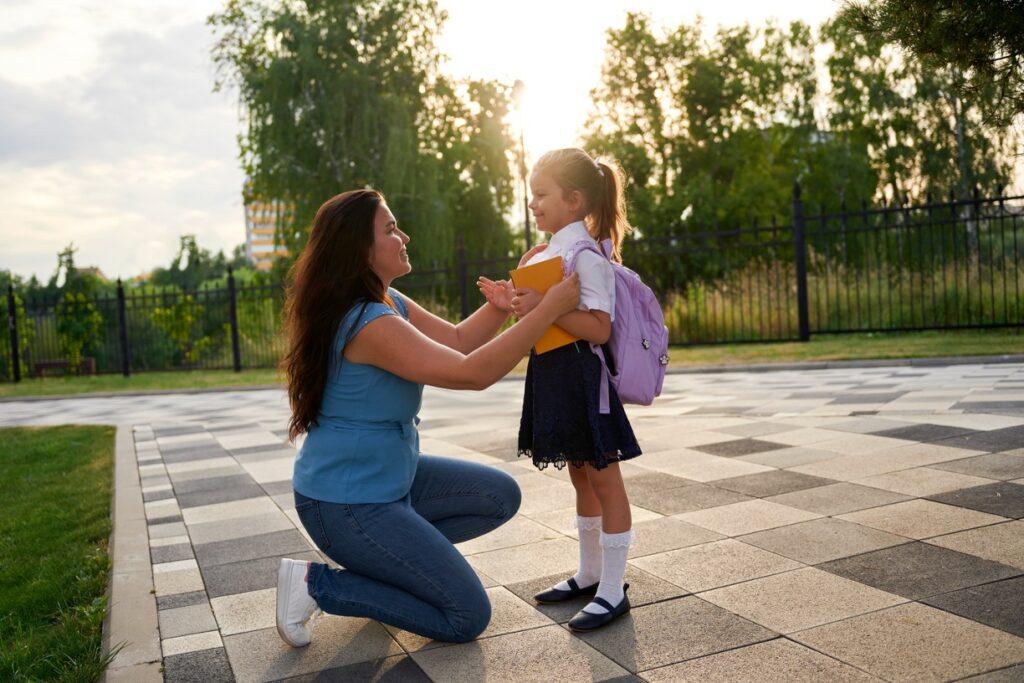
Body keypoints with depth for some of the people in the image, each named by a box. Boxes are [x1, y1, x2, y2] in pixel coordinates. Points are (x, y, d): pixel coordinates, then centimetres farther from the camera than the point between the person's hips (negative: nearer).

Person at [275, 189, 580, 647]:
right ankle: (315, 583, -1)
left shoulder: (389, 303, 4)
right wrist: (550, 308, -26)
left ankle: (380, 558, 14)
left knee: (501, 496, 14)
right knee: (468, 618, -6)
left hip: (389, 478, 10)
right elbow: (474, 372, -30)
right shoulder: (370, 323, -27)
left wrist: (505, 302, -6)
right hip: (345, 505, -10)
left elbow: (457, 340, 9)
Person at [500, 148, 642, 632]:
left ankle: (613, 590, 11)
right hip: (553, 375, 10)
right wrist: (515, 300, 5)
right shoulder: (549, 253, 13)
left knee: (603, 480, 1)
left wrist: (543, 307, -29)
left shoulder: (585, 255, -16)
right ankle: (589, 574, 31)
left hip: (582, 377, -10)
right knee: (581, 477, 18)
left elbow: (599, 328, -24)